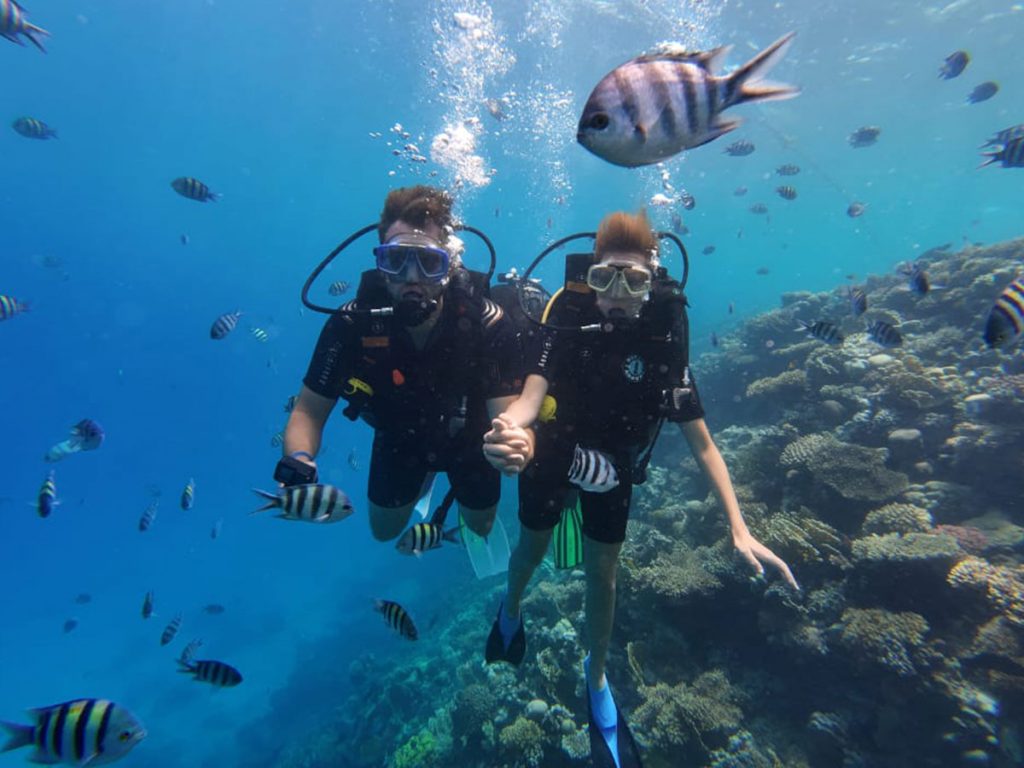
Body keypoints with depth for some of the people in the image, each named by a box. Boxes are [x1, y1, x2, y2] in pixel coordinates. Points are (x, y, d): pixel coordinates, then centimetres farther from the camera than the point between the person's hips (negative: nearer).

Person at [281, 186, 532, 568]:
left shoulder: (488, 325, -35)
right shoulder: (352, 324, -31)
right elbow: (309, 410, -22)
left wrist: (513, 446, -61)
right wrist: (297, 462, -43)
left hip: (467, 437, 0)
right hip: (400, 437, 1)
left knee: (480, 526, 23)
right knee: (385, 530, 23)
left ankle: (461, 483, 56)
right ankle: (425, 479, 52)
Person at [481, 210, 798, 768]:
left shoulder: (664, 340, -23)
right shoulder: (568, 319, -27)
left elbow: (701, 443, -20)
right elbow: (532, 392, -37)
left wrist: (738, 528, -27)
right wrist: (508, 426, -61)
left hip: (613, 464, 1)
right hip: (552, 450, -1)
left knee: (602, 569, 13)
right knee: (533, 545, 18)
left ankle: (597, 679, 40)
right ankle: (511, 608, 55)